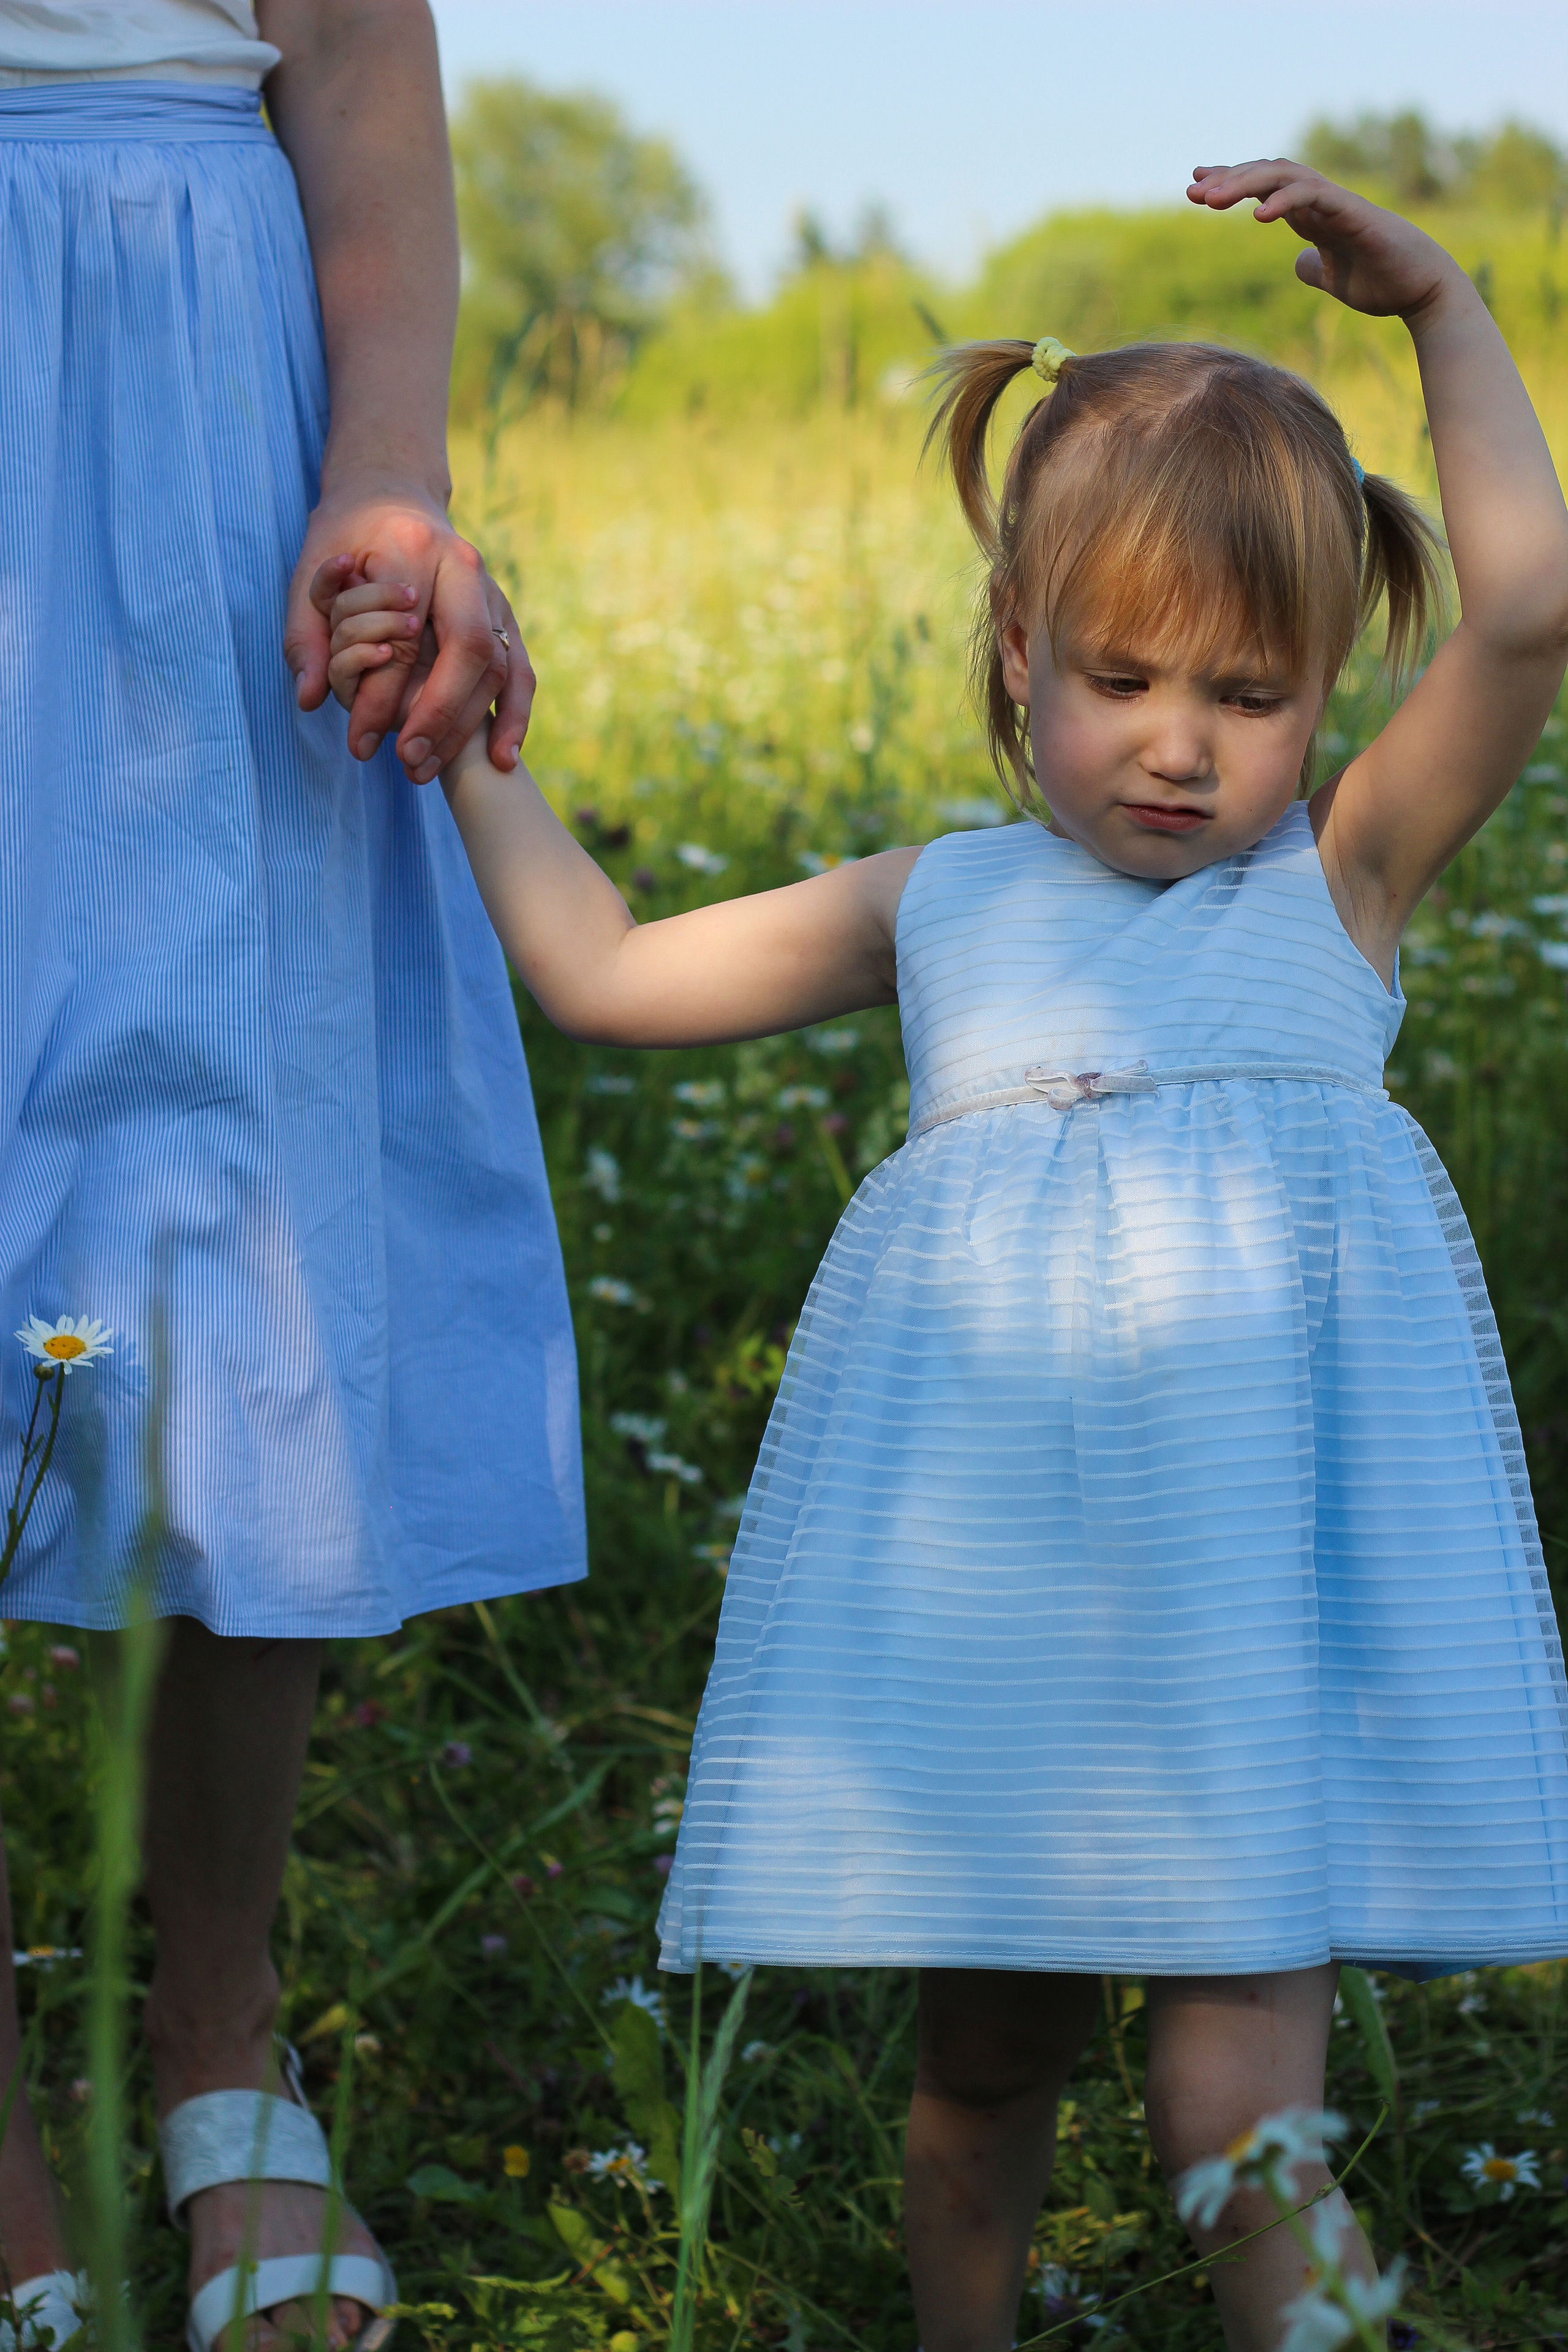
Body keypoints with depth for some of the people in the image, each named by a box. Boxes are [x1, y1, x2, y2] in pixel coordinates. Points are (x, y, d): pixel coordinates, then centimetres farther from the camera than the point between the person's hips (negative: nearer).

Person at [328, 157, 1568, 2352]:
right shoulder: (939, 908, 15)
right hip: (985, 1541, 3)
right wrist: (463, 742, 15)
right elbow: (607, 973, 18)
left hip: (1260, 1515, -3)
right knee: (984, 2048, 13)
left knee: (1234, 2079, -7)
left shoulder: (1340, 878, 7)